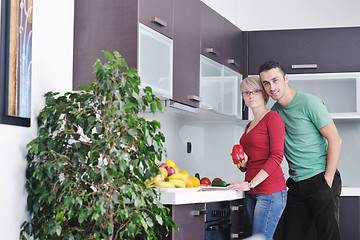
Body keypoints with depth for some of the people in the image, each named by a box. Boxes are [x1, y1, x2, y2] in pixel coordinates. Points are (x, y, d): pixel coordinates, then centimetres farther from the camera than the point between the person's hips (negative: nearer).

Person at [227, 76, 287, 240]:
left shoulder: (273, 117, -4)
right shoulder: (249, 126, 21)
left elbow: (277, 156, -13)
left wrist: (250, 184, -16)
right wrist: (242, 163, 3)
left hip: (270, 190, -8)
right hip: (252, 193, 8)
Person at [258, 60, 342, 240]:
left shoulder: (308, 102, -9)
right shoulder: (275, 111, 12)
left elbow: (335, 140, -10)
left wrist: (328, 180, -14)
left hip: (321, 179, -6)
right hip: (296, 184, 7)